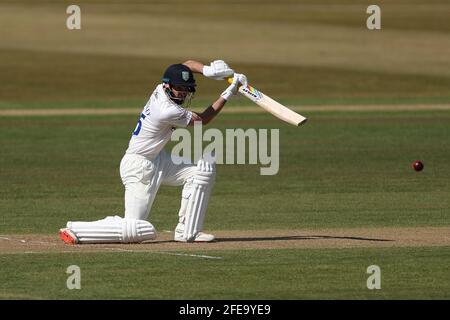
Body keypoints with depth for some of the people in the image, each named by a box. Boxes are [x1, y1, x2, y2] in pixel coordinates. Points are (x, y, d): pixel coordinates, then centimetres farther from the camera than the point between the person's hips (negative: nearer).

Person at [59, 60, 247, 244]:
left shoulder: (161, 90, -3)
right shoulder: (168, 112, -27)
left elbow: (187, 64, 12)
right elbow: (202, 120, -11)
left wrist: (208, 70, -8)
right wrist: (228, 94, -8)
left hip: (157, 160, 10)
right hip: (139, 168, -10)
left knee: (204, 168, -1)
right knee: (135, 230, -14)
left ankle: (187, 232, 3)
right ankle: (75, 231, -2)